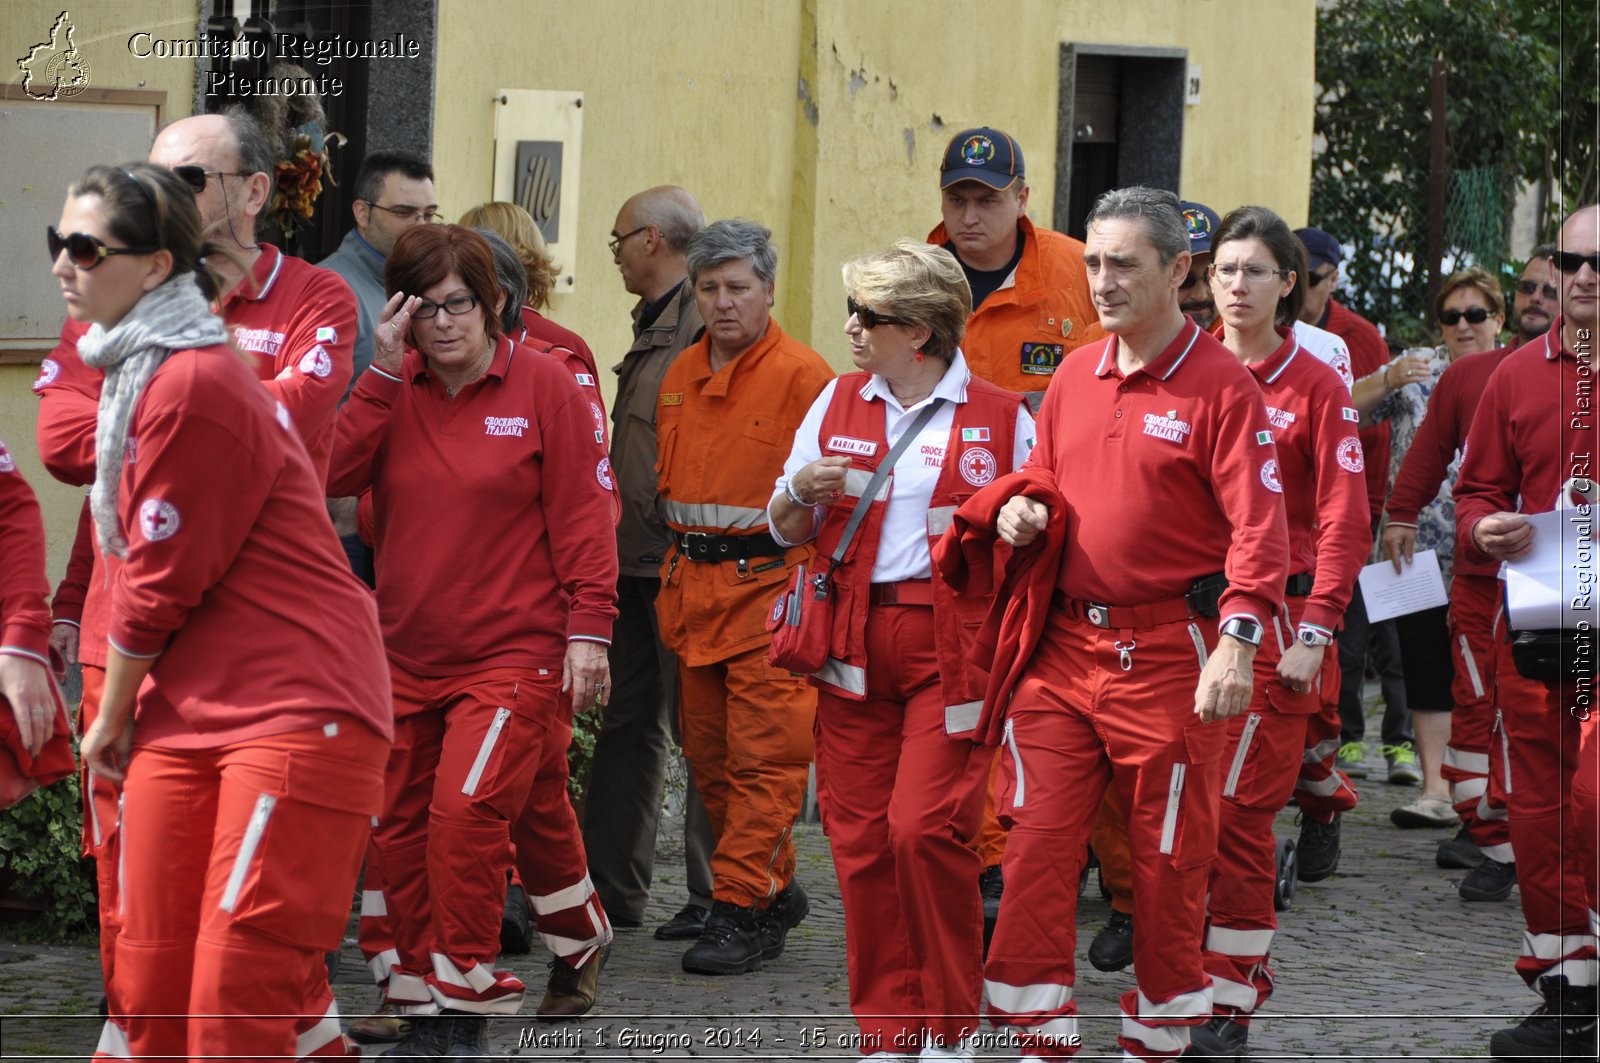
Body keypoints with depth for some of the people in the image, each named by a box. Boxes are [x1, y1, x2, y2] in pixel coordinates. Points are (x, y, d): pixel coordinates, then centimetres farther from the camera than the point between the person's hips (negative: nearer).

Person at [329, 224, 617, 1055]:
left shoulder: (542, 383, -4)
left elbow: (580, 513, -4)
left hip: (514, 651, -5)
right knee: (400, 827, 6)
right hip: (408, 652, 5)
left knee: (468, 808, -18)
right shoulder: (393, 389, 6)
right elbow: (334, 473, -8)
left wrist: (588, 628, -9)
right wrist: (383, 374, -11)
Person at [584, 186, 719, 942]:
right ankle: (611, 887, 19)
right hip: (635, 559, 10)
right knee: (628, 721, 13)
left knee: (697, 727, -4)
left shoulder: (702, 329, -15)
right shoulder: (654, 327, 17)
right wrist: (614, 535, 19)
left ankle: (713, 896, 2)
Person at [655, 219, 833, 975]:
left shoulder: (802, 375, -7)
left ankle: (740, 910, -7)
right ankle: (774, 891, 22)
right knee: (709, 753, 10)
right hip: (694, 584, 7)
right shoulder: (680, 376, 14)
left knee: (765, 755, -7)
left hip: (771, 583, -7)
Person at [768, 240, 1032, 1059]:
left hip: (953, 646, -4)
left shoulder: (1001, 417, 0)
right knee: (860, 835, 1)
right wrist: (799, 491, -4)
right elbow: (788, 531, 16)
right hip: (854, 640, 4)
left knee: (924, 828, -13)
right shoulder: (837, 403, 11)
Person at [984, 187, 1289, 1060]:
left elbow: (1258, 526, -14)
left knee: (1168, 859, 5)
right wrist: (1023, 511, 0)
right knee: (1035, 845, -2)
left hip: (1168, 652, -5)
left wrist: (1237, 641, -26)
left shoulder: (1221, 385, -8)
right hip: (1064, 645, 5)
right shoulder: (1075, 375, 11)